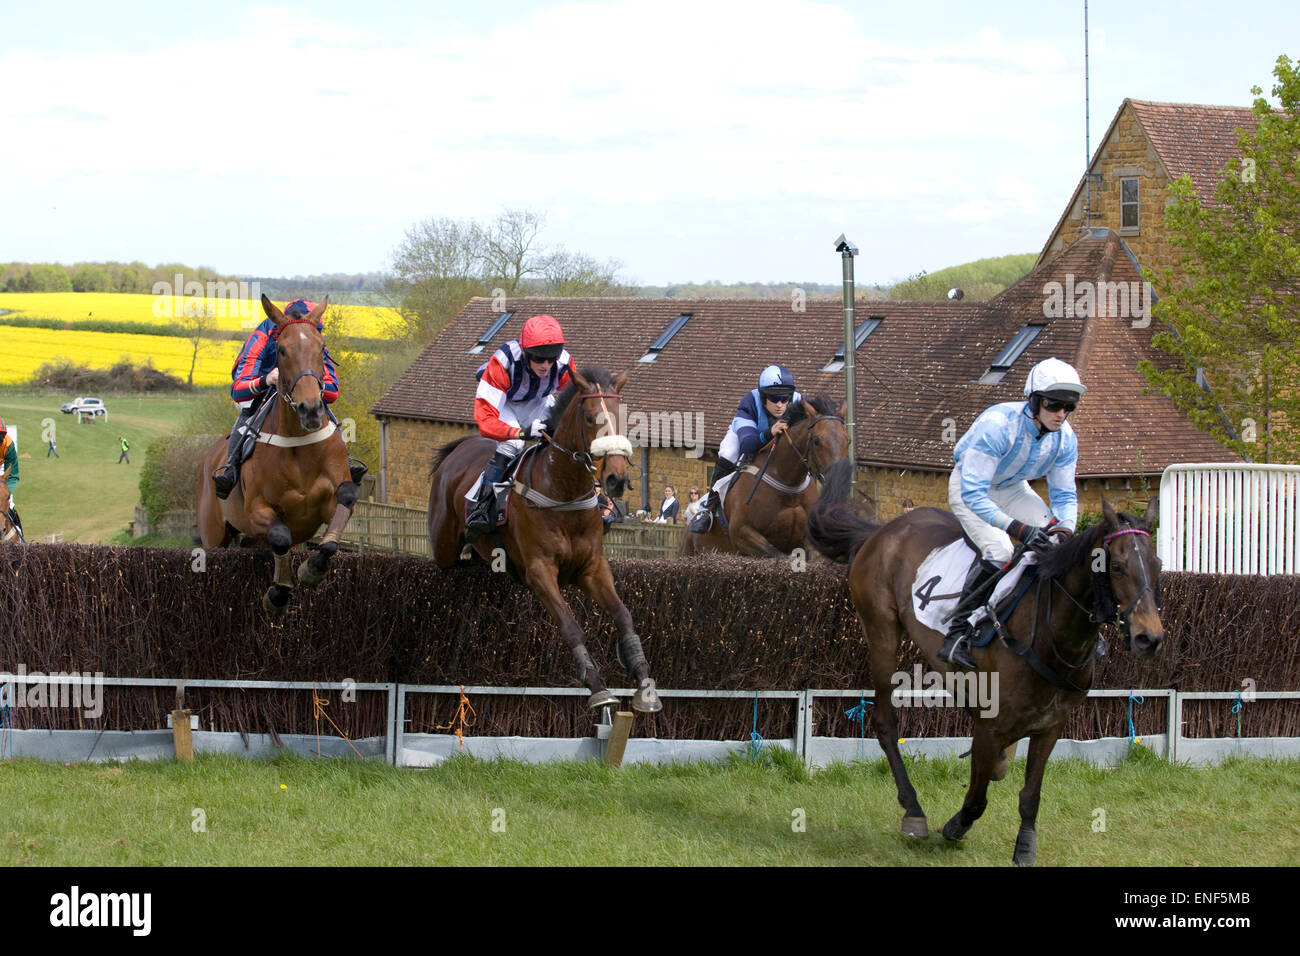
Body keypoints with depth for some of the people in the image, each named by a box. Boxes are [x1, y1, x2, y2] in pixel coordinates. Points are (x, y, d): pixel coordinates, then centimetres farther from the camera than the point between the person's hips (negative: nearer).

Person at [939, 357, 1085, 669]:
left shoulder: (1065, 438, -16)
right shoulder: (997, 424, -36)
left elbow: (1064, 495, -5)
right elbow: (973, 493, -37)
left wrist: (1065, 529, -28)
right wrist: (1018, 528, -47)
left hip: (1012, 488, 6)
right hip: (969, 486, -6)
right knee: (997, 550, -29)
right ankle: (957, 635, -23)